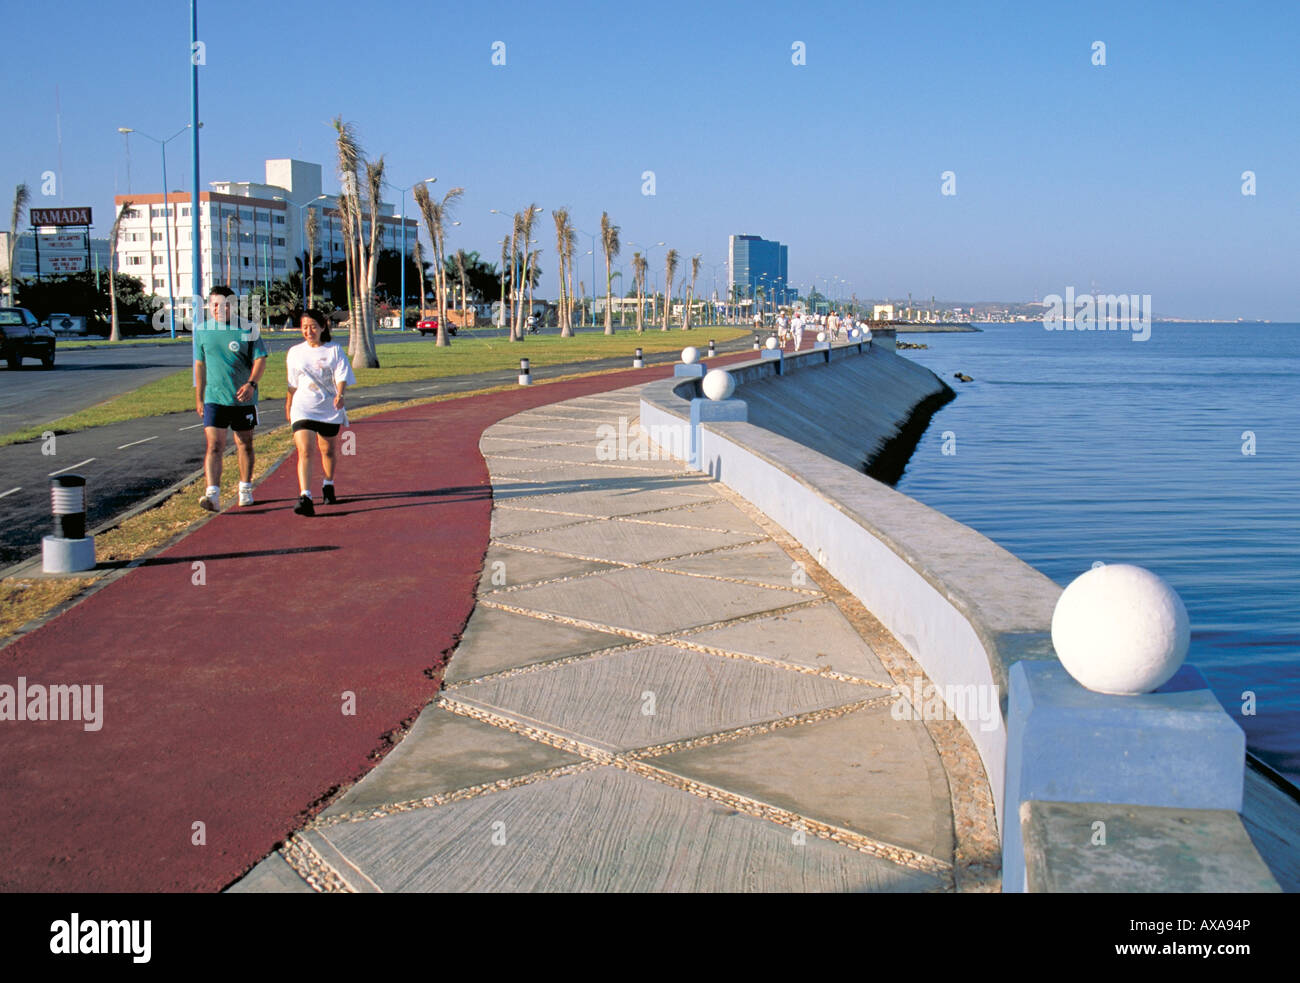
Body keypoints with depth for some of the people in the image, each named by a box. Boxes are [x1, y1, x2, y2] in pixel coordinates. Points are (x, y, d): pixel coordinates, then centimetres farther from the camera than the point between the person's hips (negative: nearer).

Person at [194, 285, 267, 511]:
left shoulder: (247, 329, -4)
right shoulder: (202, 331, 4)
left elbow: (260, 359, -6)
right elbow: (200, 365, 14)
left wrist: (251, 384, -24)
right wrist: (198, 397, 15)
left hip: (244, 398, -1)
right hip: (214, 398, 1)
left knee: (245, 444, 12)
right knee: (214, 445, -12)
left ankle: (245, 488, 29)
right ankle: (212, 494, -21)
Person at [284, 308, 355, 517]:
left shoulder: (334, 351, 1)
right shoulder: (295, 352, 7)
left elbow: (342, 377, -8)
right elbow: (291, 384, 16)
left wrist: (340, 395, -26)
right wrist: (288, 406, 21)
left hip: (330, 408, 0)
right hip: (303, 408, 0)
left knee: (328, 450, 15)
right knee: (304, 451, -16)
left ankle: (328, 486, 41)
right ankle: (305, 497, -25)